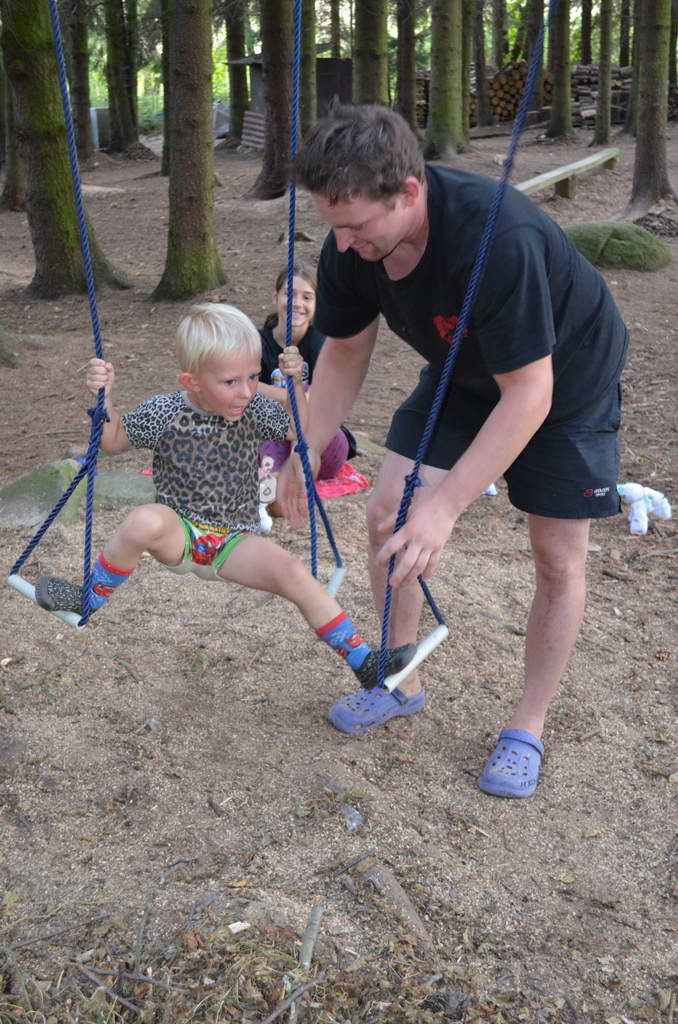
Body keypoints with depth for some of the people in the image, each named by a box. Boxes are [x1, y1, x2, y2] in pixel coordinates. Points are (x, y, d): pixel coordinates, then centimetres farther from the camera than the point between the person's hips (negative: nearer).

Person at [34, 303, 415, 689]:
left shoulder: (255, 410, -3)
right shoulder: (165, 412, -8)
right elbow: (113, 440, 5)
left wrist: (297, 383, -12)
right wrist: (105, 396, -13)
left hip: (235, 541, 2)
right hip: (179, 533, -2)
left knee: (295, 574, -24)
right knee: (144, 521, -38)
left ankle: (364, 661, -12)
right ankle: (89, 601, -13)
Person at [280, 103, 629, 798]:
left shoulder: (498, 237, -41)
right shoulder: (349, 245, -20)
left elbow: (528, 395, -37)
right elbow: (343, 355, -3)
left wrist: (445, 508, -38)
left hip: (564, 376, -5)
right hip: (463, 372, 6)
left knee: (558, 556, -2)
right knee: (387, 512, -4)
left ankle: (528, 727, 17)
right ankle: (400, 682, 17)